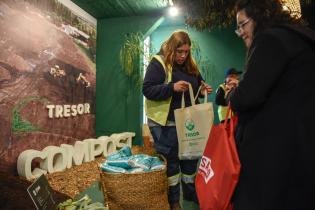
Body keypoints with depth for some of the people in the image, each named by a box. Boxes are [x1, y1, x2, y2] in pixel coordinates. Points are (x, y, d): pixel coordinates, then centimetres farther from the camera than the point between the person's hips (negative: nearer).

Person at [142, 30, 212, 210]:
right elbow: (147, 90, -18)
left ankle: (190, 192, 37)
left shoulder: (191, 65, 9)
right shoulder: (158, 63, -10)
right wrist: (172, 87, -30)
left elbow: (197, 87, 20)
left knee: (190, 157, 16)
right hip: (165, 123, -6)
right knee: (170, 160, 5)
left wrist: (203, 89, -4)